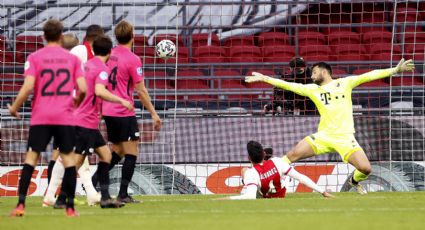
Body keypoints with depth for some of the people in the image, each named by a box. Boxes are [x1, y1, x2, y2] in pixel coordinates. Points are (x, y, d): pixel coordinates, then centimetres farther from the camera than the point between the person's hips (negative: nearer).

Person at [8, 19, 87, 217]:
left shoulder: (34, 57, -1)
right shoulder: (72, 58, 4)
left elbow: (28, 87, -11)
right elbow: (82, 89, -2)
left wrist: (15, 108, 3)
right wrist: (76, 102, 19)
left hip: (40, 117, -1)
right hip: (65, 117, 1)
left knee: (31, 157, 3)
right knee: (68, 158, 7)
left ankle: (21, 204, -6)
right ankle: (70, 206, 4)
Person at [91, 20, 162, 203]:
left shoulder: (110, 55, 7)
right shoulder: (132, 59, -13)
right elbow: (141, 91, -12)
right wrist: (153, 114, -6)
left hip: (108, 111, 7)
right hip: (124, 113, -7)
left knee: (118, 151, 18)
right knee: (132, 152, -1)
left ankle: (94, 181, 6)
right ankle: (123, 194, -5)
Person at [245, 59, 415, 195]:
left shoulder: (344, 83, 4)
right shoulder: (312, 89, 11)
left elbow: (369, 76, -1)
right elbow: (288, 86, 12)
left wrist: (396, 70, -6)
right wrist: (264, 79, 10)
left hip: (345, 137, -2)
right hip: (323, 136, 2)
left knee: (366, 169, -14)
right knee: (293, 155, -15)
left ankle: (354, 181, 20)